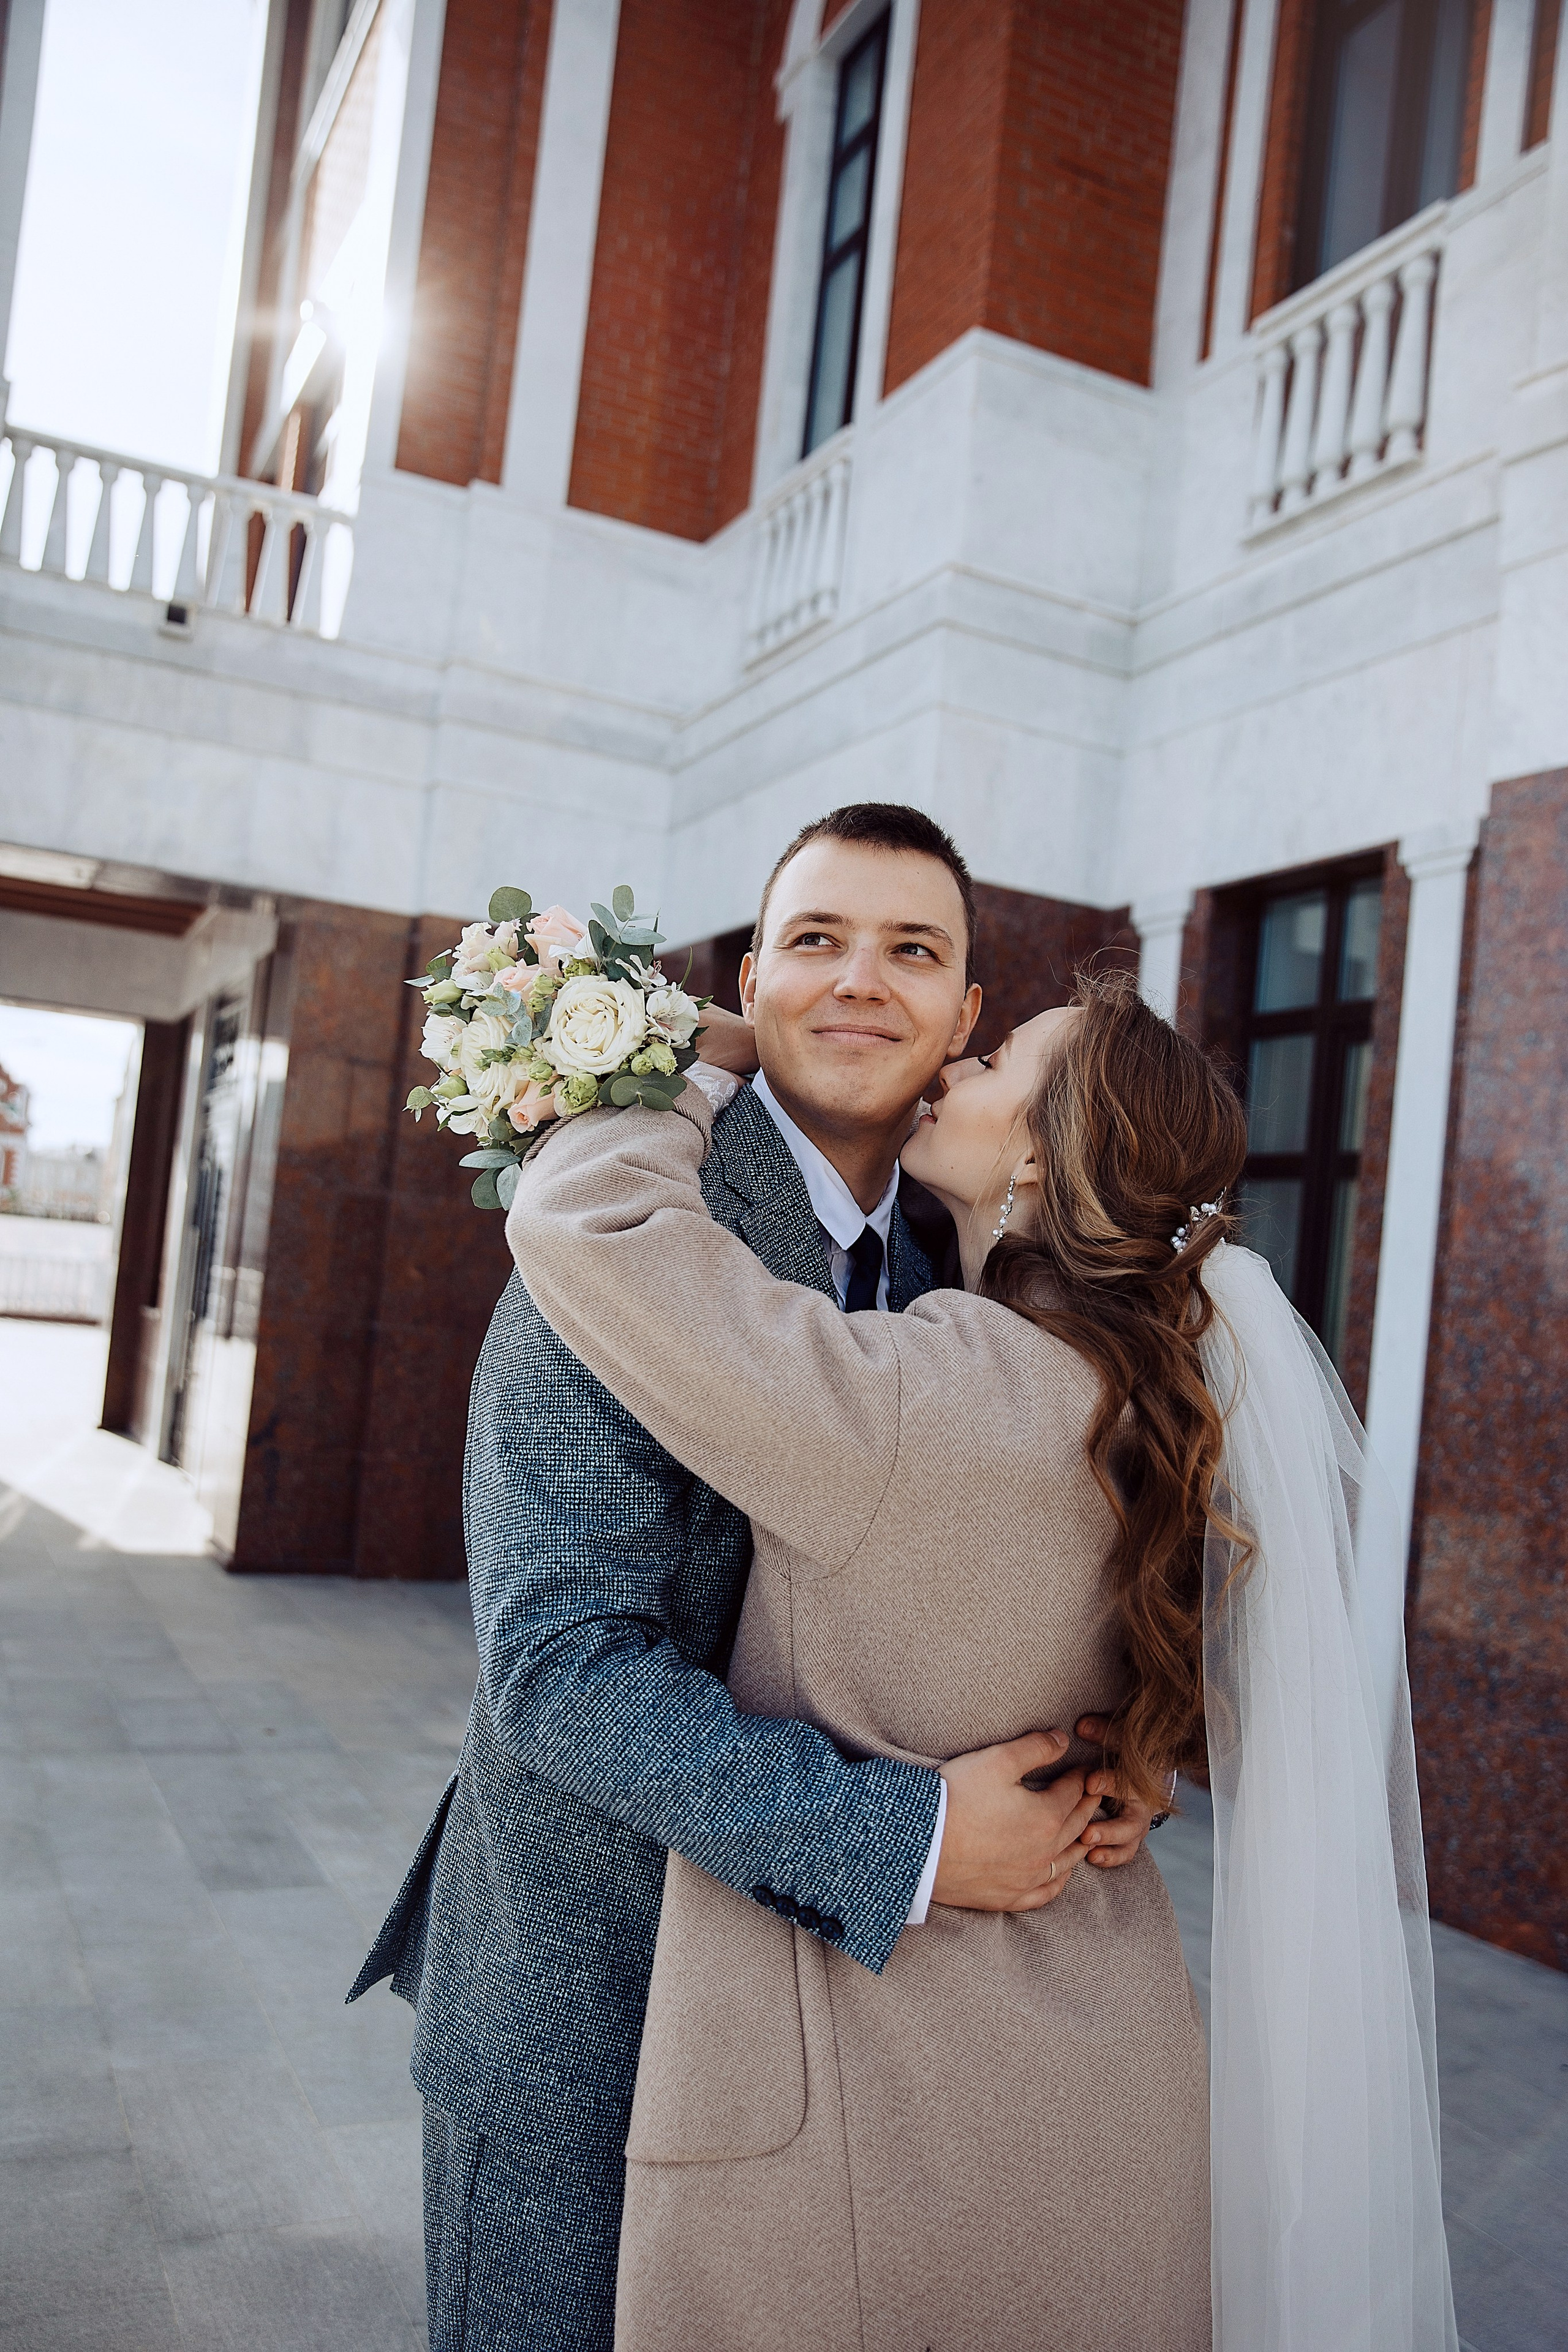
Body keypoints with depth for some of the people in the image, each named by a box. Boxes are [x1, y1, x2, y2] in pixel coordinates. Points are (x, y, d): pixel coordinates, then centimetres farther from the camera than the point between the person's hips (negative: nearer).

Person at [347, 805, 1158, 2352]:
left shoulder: (943, 1268, 2)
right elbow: (560, 1659, -27)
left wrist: (1104, 1755, -12)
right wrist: (908, 1839, -29)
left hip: (829, 1962, 6)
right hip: (583, 1995, -6)